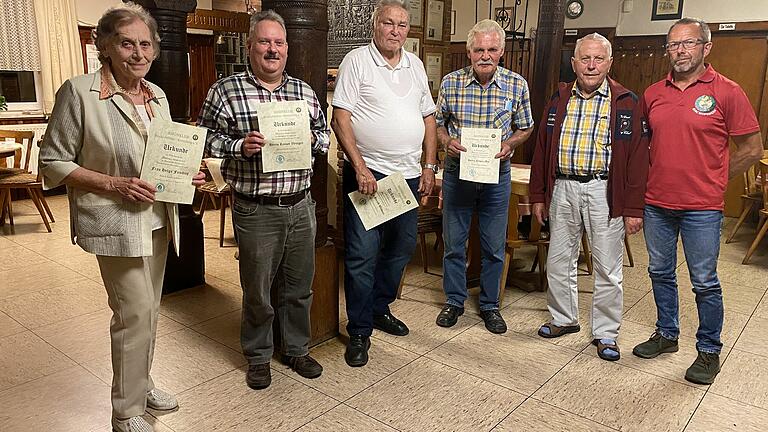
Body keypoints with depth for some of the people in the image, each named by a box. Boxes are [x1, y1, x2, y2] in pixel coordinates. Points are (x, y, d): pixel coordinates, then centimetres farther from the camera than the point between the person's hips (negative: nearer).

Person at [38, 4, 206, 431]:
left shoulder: (157, 95, 8)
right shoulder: (79, 92, -12)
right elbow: (53, 164, -10)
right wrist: (116, 184, -20)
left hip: (157, 218, 7)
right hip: (116, 221, -7)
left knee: (149, 308, 17)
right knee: (135, 311, -5)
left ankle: (141, 383, 37)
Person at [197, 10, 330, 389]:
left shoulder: (305, 91, 9)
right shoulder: (225, 90, -3)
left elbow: (325, 134, 16)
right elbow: (205, 138, -2)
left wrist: (312, 138, -6)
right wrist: (239, 146, -19)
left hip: (301, 206, 4)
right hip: (256, 211, -4)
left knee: (299, 286, 16)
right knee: (257, 291, 9)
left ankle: (296, 350, 36)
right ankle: (258, 357, 31)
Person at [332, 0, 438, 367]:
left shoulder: (415, 65, 13)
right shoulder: (356, 61, -4)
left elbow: (428, 117, 17)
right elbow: (340, 118, -10)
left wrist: (429, 166, 10)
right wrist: (360, 167, -17)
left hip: (408, 175, 6)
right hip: (367, 174, -6)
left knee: (401, 247, 14)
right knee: (362, 255, -4)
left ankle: (379, 308, 33)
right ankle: (359, 332, 9)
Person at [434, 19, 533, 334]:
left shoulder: (517, 85, -5)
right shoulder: (450, 82, -5)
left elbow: (525, 128, 7)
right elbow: (437, 122, 7)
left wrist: (510, 145, -13)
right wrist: (447, 142, -14)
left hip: (497, 173, 0)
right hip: (457, 170, 0)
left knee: (494, 247, 9)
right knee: (454, 242, 9)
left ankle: (489, 305, 27)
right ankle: (454, 301, 28)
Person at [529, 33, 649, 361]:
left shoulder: (627, 103, -2)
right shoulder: (559, 100, 9)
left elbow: (638, 158, -4)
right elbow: (542, 149, 11)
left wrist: (634, 208, -8)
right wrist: (538, 196, 8)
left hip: (604, 191, -3)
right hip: (563, 189, 4)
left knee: (608, 267, 4)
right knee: (558, 260, 12)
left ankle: (605, 333, 20)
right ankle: (564, 319, 32)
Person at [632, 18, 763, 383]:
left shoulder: (727, 92, -6)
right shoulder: (653, 94, 6)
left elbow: (752, 149, -2)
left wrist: (712, 181, 0)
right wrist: (654, 177, 10)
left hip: (702, 208, -4)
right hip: (657, 203, 5)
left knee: (704, 283, 5)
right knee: (660, 273, 16)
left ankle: (709, 351, 22)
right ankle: (666, 334, 34)